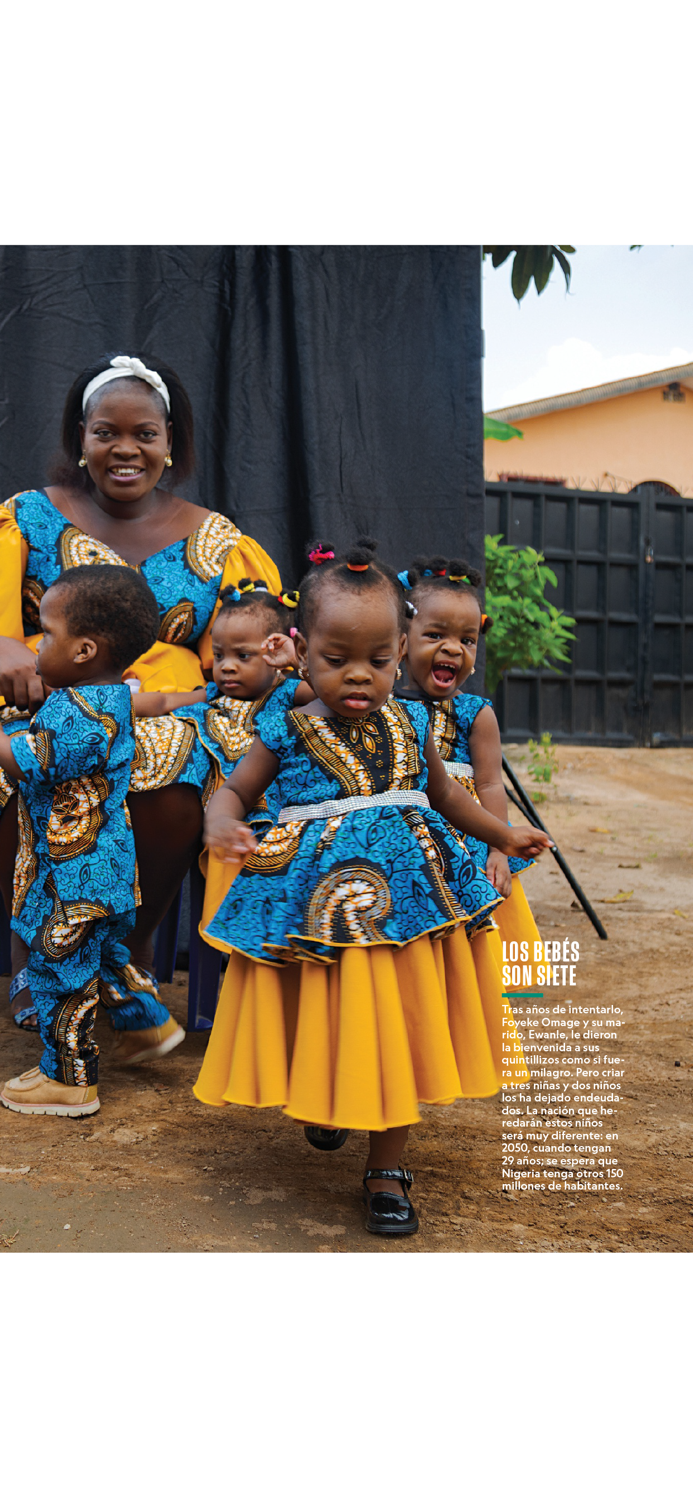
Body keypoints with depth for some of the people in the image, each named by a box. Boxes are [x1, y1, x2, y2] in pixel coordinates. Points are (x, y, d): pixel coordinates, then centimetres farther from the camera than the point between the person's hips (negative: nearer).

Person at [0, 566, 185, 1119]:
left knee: (59, 970, 4)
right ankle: (150, 1021, 41)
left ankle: (69, 1078, 17)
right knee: (103, 952, 27)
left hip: (73, 875, -10)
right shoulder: (113, 696, 5)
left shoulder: (77, 714, -26)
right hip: (104, 862, 10)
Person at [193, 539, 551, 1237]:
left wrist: (505, 834, 24)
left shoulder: (409, 724, 3)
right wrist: (220, 826, -18)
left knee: (396, 1038, 7)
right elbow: (232, 791, 4)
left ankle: (386, 1170, 22)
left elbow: (443, 793, 20)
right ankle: (322, 1103, 44)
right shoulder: (287, 733, -5)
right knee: (322, 1027, 10)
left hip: (403, 902, 2)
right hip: (316, 906, -2)